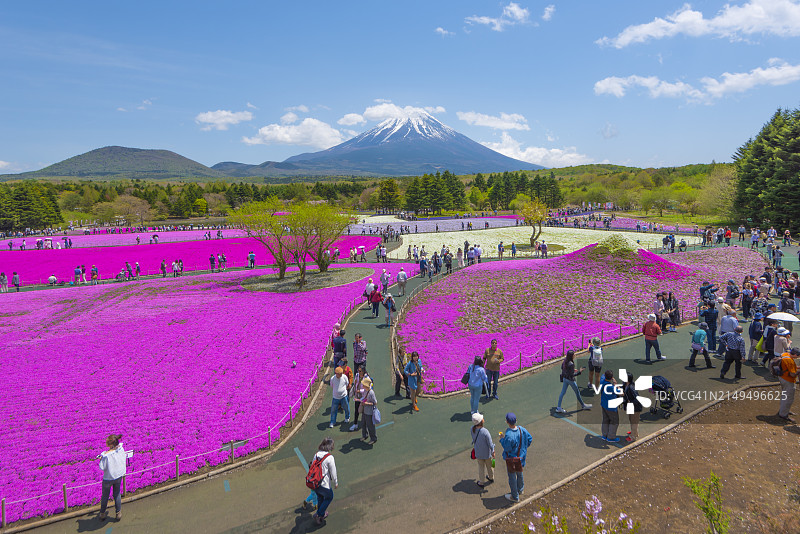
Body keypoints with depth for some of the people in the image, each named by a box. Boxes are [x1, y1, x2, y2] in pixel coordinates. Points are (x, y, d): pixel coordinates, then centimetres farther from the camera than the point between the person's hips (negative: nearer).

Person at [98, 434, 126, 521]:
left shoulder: (106, 455, -31)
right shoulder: (121, 450, -17)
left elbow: (102, 467, -21)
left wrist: (101, 459, -7)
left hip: (108, 478, -4)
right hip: (119, 476, 4)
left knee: (105, 496, 20)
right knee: (117, 494, 22)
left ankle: (102, 514, 37)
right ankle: (118, 513, 33)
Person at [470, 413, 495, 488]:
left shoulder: (472, 429, -22)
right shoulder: (485, 432, -36)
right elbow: (490, 443, -23)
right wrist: (493, 452, -4)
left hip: (478, 452, 2)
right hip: (487, 452, -2)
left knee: (481, 467, 25)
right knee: (489, 465, 26)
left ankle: (481, 482, 40)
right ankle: (491, 477, 52)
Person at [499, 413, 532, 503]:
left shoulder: (509, 435, -37)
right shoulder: (522, 429, -17)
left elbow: (507, 448, -24)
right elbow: (530, 438, -2)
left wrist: (502, 439, -9)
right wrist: (523, 448, 12)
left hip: (511, 459, -6)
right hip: (521, 456, 6)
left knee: (512, 477, 15)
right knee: (519, 473, 30)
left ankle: (515, 497, 32)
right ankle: (520, 490, 53)